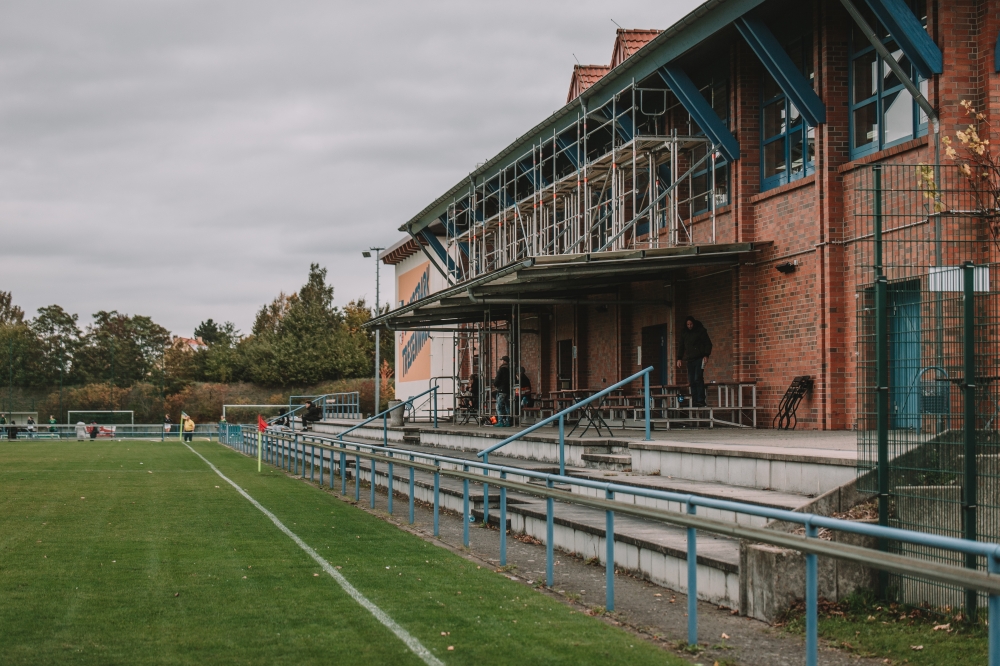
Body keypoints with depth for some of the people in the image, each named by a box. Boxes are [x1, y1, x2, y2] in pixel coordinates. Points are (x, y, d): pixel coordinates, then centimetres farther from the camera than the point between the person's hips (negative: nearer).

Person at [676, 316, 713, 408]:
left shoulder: (700, 331, 1)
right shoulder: (684, 333, 14)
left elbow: (708, 343, 0)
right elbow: (682, 347, 21)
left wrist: (706, 355, -11)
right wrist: (679, 358, 13)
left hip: (699, 358, -5)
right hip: (689, 360, 5)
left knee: (698, 379, -15)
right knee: (691, 381, 0)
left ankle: (700, 400, -15)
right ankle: (694, 401, 1)